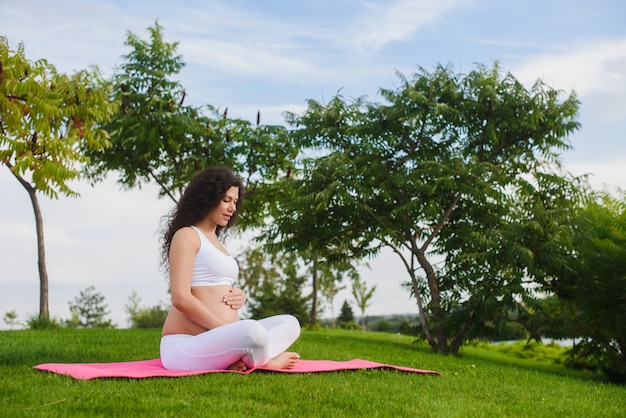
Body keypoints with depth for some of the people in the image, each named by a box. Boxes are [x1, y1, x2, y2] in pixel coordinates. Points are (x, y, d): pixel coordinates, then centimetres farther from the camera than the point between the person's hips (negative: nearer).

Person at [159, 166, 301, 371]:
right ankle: (265, 361, -6)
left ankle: (240, 360, -19)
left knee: (289, 323, 3)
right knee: (253, 331, -37)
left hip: (217, 341, 10)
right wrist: (227, 330, -16)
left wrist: (239, 297, 3)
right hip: (184, 346, -10)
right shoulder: (186, 236, -5)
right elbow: (181, 298, -16)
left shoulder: (215, 241, 23)